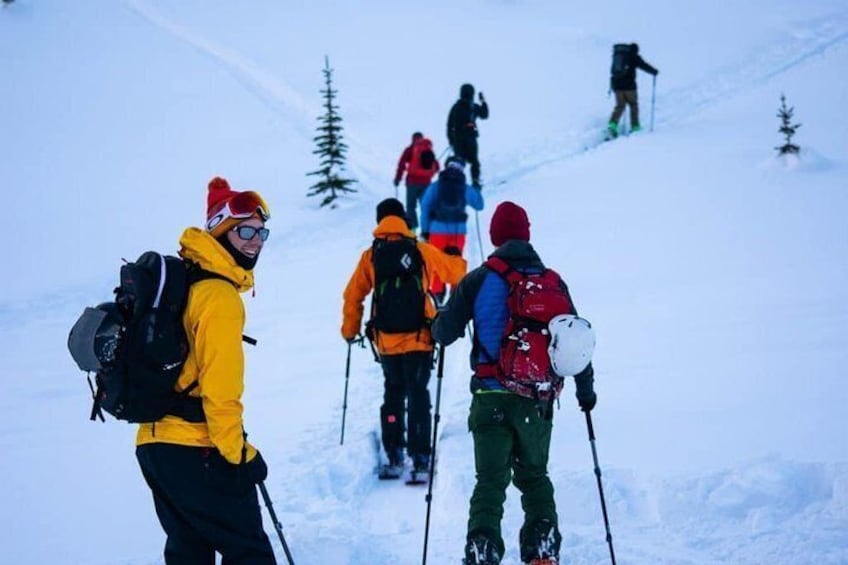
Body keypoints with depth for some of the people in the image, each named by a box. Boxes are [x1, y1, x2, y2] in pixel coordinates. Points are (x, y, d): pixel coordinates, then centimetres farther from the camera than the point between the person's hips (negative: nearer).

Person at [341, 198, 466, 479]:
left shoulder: (370, 256, 2)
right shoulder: (422, 251, 0)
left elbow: (353, 296, 4)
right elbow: (455, 271, 11)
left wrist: (350, 331, 16)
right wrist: (456, 258, 35)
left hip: (386, 340, 2)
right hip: (419, 338, -2)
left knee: (393, 393, 18)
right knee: (418, 395, 4)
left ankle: (394, 454, 15)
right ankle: (420, 457, -1)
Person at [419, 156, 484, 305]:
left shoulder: (435, 186, -2)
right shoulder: (466, 189, 0)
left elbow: (425, 207, -3)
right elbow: (479, 205, 13)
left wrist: (424, 230, 2)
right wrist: (477, 189, 29)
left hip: (438, 230, -1)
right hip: (458, 230, 1)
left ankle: (437, 292, 1)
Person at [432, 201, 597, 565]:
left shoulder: (478, 280, -3)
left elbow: (444, 332, -2)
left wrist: (437, 327, 23)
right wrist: (585, 389, 21)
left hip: (491, 397, -2)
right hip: (537, 399, 2)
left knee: (491, 480, 0)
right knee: (534, 475, 19)